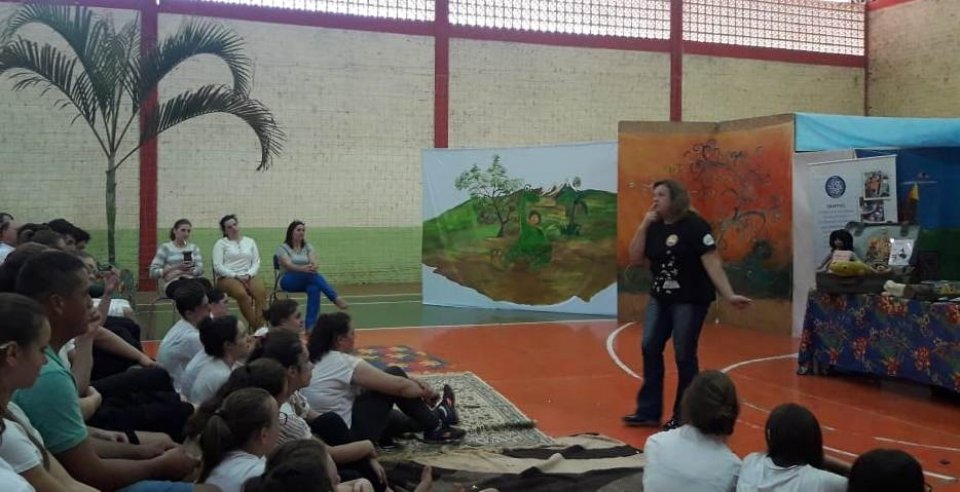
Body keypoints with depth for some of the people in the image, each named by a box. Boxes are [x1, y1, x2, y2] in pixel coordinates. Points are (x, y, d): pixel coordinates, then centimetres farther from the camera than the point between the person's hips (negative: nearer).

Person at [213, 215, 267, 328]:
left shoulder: (250, 241, 17)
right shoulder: (221, 243, 7)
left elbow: (256, 263, 11)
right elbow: (218, 267, -3)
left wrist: (248, 275, -9)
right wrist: (236, 276, -14)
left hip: (248, 277, 3)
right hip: (227, 277, -3)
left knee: (261, 292, -32)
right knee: (242, 294, -37)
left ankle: (260, 325, -37)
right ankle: (254, 325, -29)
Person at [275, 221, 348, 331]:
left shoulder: (308, 247, 12)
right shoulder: (282, 248, 0)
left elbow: (313, 262, -6)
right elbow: (288, 265, -18)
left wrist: (313, 267, -33)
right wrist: (303, 268, -38)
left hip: (307, 281, 3)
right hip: (288, 281, -3)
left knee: (314, 289, -35)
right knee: (311, 274, -35)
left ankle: (311, 326, -38)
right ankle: (336, 299, -39)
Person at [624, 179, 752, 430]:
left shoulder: (694, 225, -14)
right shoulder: (654, 227, 6)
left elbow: (712, 262, -19)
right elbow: (635, 257, 2)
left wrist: (729, 295, -27)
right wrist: (644, 224, -7)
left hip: (690, 300, -7)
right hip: (659, 298, 7)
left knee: (684, 356, -1)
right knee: (650, 349, 6)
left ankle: (683, 417, 13)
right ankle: (649, 411, 16)